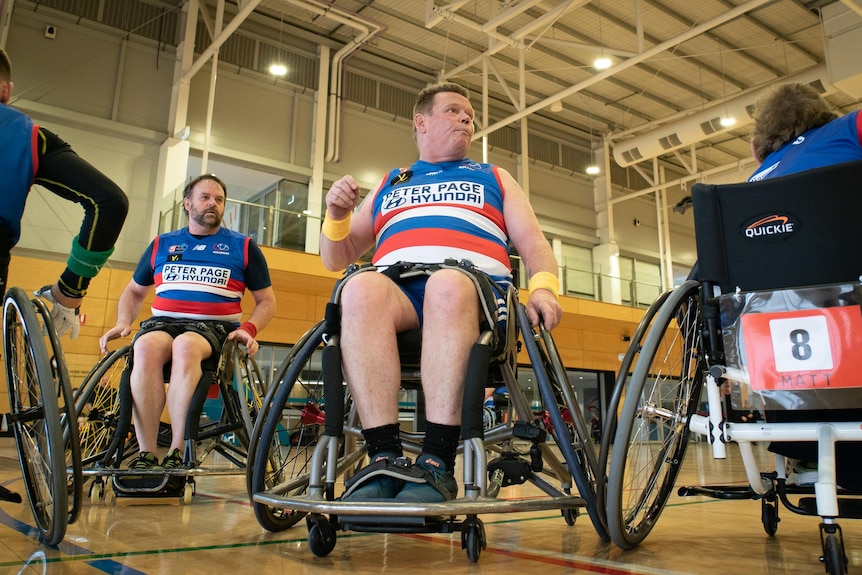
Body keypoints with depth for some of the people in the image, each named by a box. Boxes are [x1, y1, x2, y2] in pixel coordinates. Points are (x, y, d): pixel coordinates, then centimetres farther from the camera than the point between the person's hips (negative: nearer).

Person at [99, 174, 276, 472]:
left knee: (185, 345, -38)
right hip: (163, 321, 2)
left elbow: (267, 301, 13)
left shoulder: (243, 247, 13)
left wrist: (249, 328, -8)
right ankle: (147, 454, -33)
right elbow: (134, 291, 29)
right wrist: (123, 322, 9)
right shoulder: (161, 244, 20)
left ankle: (177, 453, -35)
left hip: (214, 327, -2)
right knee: (146, 347, -35)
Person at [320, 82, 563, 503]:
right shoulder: (388, 186, 32)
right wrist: (337, 216, 5)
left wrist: (543, 287, -7)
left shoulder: (493, 178, 30)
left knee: (447, 284, -38)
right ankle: (385, 459, -37)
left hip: (476, 288, -1)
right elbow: (336, 260, 27)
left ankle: (437, 464, -40)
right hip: (396, 290, 2)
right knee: (361, 287, -34)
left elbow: (533, 243, 16)